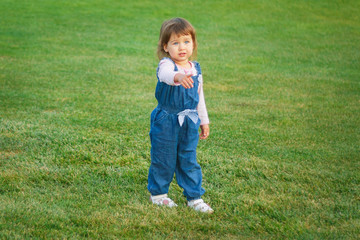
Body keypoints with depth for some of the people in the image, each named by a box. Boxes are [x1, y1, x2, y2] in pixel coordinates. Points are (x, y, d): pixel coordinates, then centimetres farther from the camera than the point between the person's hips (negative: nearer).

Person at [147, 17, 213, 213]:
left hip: (189, 123, 4)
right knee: (163, 160, 7)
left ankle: (194, 197, 20)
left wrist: (204, 120, 20)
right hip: (166, 122, -4)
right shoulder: (166, 65, -15)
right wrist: (178, 77, -64)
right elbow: (165, 75, -41)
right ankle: (158, 193, 26)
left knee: (189, 161, 9)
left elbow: (199, 97, 16)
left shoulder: (196, 69, 4)